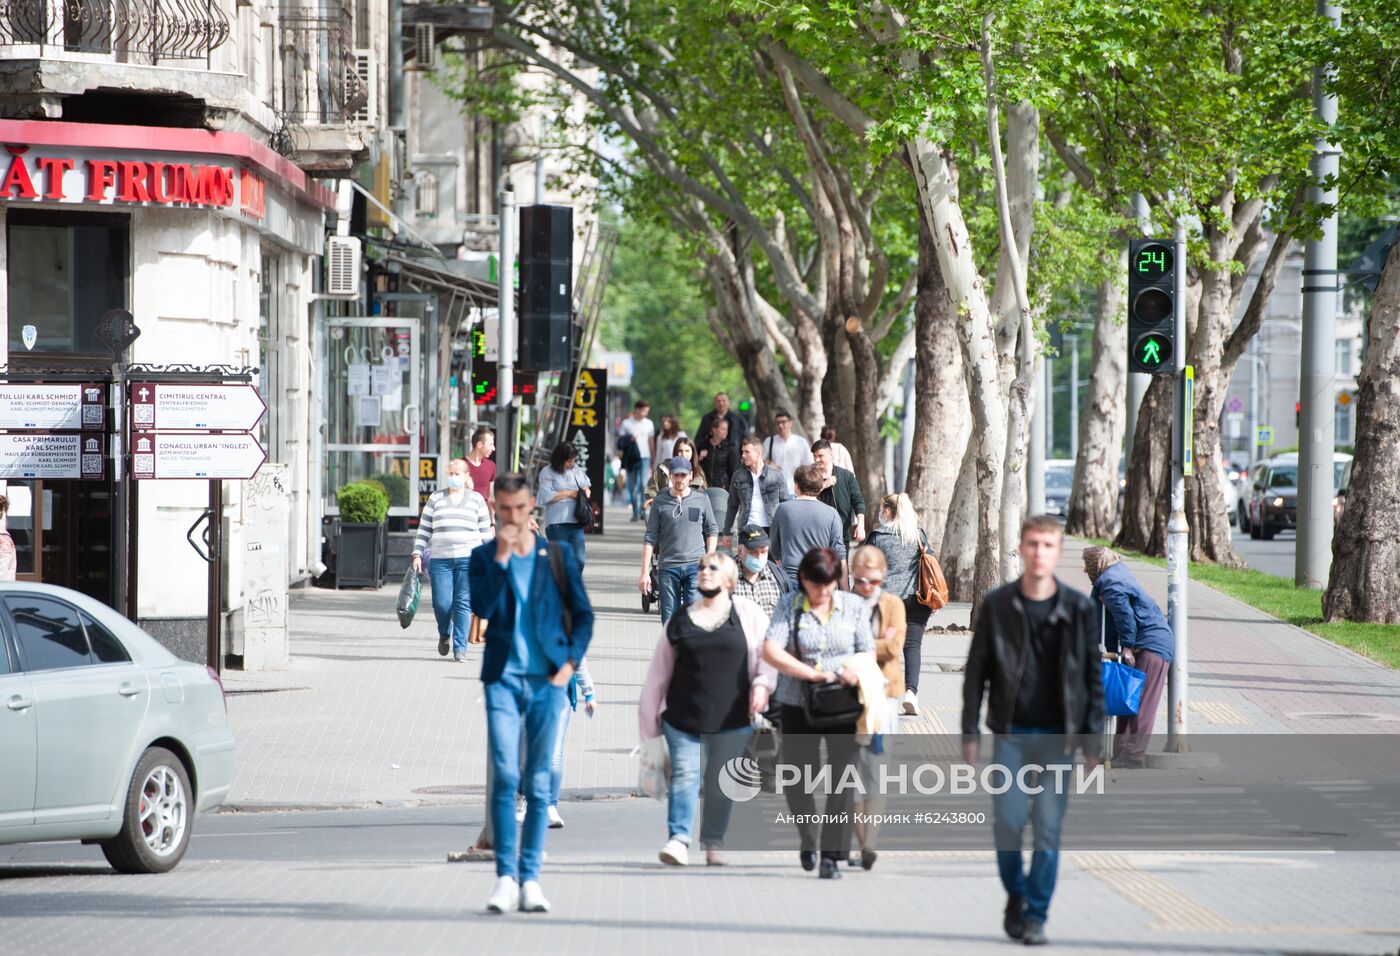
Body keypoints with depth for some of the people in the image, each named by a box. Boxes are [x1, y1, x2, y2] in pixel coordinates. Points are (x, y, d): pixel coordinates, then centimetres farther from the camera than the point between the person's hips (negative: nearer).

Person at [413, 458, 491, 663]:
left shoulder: (476, 500, 10)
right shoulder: (436, 498, 12)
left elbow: (485, 532, 11)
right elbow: (424, 530, 12)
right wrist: (417, 554, 4)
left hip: (469, 559, -1)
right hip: (440, 559, 1)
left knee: (464, 603, -5)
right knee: (441, 603, -6)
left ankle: (460, 648, 0)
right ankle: (444, 635, 24)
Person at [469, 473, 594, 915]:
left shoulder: (558, 555, 7)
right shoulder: (484, 556, 6)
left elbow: (583, 613, 9)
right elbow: (481, 607, -10)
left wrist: (570, 663, -2)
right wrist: (501, 558, -14)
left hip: (547, 680, 1)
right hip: (503, 678, -1)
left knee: (538, 782, 2)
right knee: (505, 776, -10)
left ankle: (530, 877, 6)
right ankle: (506, 876, -9)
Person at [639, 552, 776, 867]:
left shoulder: (747, 613, 6)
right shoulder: (680, 620, 10)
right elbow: (659, 671, 14)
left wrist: (762, 683, -11)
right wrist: (650, 718, 15)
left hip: (731, 719, -1)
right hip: (684, 716, 1)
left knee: (721, 783, 4)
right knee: (685, 774, -11)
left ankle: (713, 844, 14)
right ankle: (678, 840, -16)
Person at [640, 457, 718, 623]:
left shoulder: (701, 499, 6)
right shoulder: (660, 502, 4)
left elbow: (712, 531, 15)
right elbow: (650, 538, 5)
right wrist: (645, 572, 1)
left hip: (696, 565, -1)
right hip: (668, 567, 1)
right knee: (669, 619, 1)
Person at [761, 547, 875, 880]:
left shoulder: (854, 607, 6)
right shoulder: (788, 609, 0)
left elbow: (867, 652, 6)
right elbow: (771, 651, -13)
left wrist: (854, 669, -18)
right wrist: (814, 673, -21)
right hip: (798, 704, 0)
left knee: (841, 778, -7)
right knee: (796, 777, 3)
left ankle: (832, 855, -2)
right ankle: (809, 839, 30)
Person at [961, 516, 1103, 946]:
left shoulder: (1079, 609, -1)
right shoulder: (997, 605, -1)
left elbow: (1093, 677, 4)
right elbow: (976, 672, 4)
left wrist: (1092, 741, 0)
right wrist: (970, 733, -1)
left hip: (1058, 736, 0)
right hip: (1011, 733, 0)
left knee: (1048, 828, -1)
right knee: (1007, 822, -1)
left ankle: (1036, 915, 9)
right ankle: (1015, 895, 24)